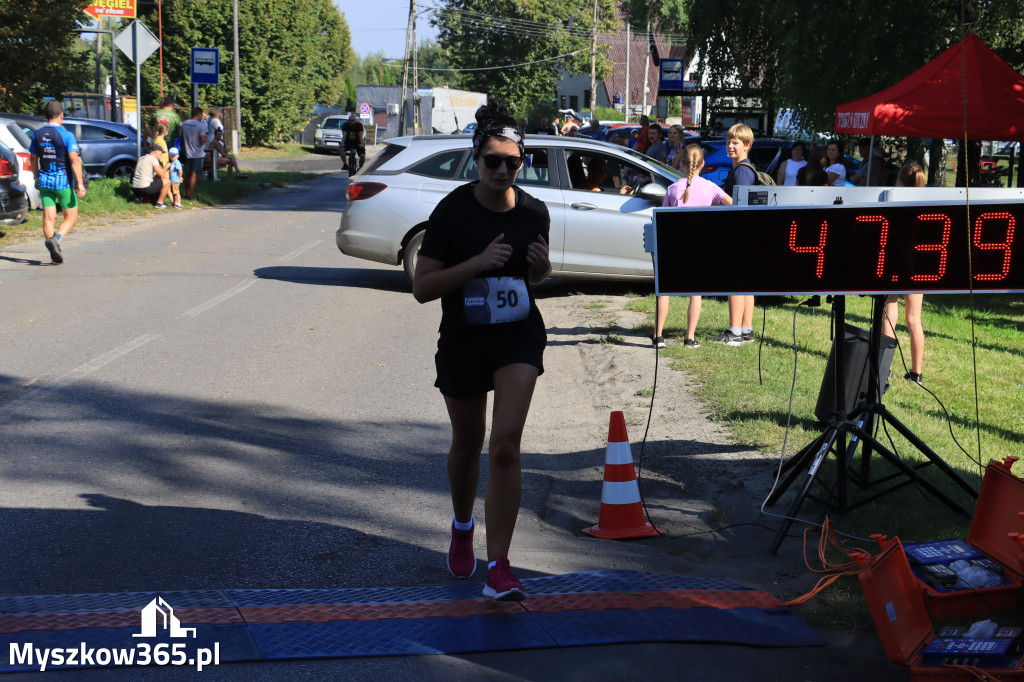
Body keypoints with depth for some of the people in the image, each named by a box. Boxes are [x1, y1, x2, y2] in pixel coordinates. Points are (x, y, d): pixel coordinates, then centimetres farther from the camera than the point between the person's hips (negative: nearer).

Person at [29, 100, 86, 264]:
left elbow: (33, 160, 12)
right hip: (63, 182, -4)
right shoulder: (66, 135, -11)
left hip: (44, 181, 5)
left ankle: (55, 254, 2)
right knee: (71, 216, 6)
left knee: (49, 217, 6)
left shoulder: (37, 135, 6)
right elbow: (74, 160, -16)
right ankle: (56, 239, -20)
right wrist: (80, 184, -16)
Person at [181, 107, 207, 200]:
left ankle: (187, 194, 19)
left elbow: (181, 137, 11)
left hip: (187, 153, 6)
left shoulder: (184, 124, 5)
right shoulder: (201, 125, -13)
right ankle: (191, 195, -4)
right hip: (197, 153, -6)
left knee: (187, 174, 13)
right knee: (194, 174, -3)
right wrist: (205, 138, 3)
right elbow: (203, 140, -18)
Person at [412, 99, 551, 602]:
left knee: (506, 445, -15)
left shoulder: (534, 212, -3)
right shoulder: (452, 211, -13)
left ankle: (498, 568, -12)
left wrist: (541, 266, -9)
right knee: (467, 444, 17)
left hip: (519, 337, 1)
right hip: (462, 341, 0)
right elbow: (422, 287, -15)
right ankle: (462, 528, 47)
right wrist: (477, 263, -27)